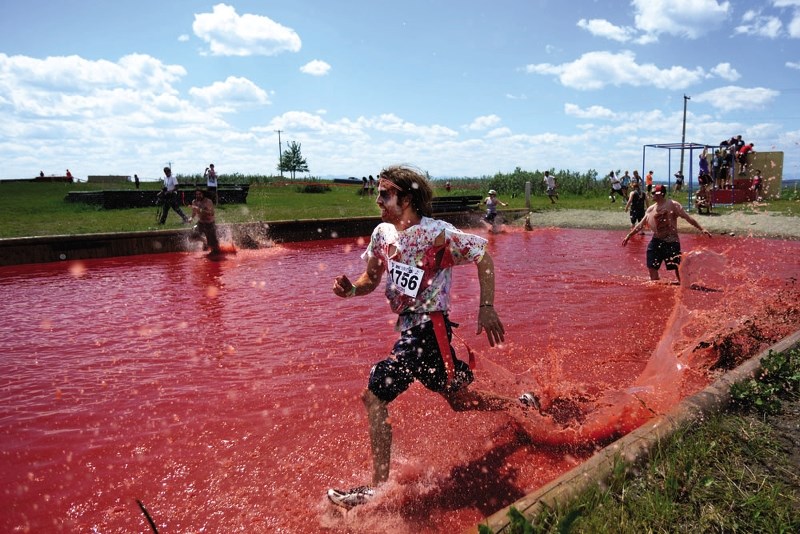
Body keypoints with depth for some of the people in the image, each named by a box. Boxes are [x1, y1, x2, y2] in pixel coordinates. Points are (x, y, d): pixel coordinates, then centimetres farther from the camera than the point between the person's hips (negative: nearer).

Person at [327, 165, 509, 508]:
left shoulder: (437, 233, -13)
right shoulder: (383, 233, 6)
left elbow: (483, 258, -6)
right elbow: (371, 280, 14)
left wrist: (487, 308, -11)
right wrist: (350, 289, -7)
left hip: (427, 329, -8)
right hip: (408, 328, 8)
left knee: (375, 396, -12)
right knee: (458, 397, 21)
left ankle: (378, 488, 3)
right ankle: (521, 408, 44)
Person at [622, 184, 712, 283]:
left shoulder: (672, 205, -7)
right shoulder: (651, 209, 8)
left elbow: (687, 217, -9)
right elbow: (641, 224, 16)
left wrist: (702, 229, -15)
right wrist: (629, 235, 16)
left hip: (671, 241, -5)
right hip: (656, 241, 5)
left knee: (677, 267, -4)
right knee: (652, 267, 4)